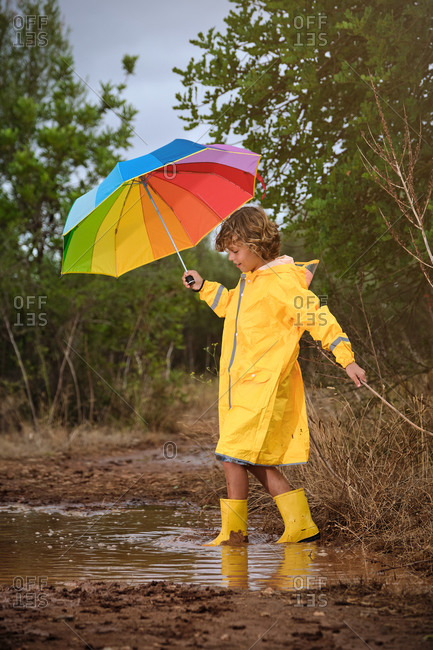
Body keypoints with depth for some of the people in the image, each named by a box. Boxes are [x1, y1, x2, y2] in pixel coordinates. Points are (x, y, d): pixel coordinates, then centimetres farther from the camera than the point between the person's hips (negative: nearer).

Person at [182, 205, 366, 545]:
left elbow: (317, 317, -13)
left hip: (263, 386, -9)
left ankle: (233, 531, 1)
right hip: (241, 386, 9)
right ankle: (301, 525, 13)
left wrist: (346, 359, -16)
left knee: (234, 456, -10)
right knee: (257, 461, 8)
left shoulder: (282, 281, -11)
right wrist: (203, 287, 28)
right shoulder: (248, 281, 16)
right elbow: (231, 306, 37)